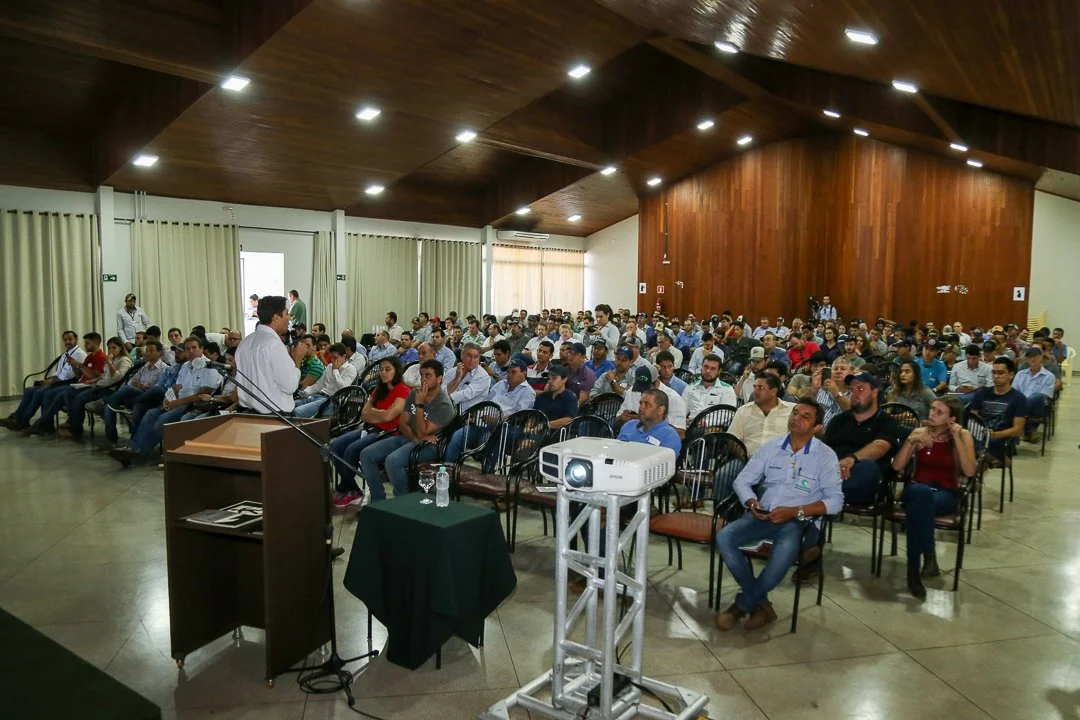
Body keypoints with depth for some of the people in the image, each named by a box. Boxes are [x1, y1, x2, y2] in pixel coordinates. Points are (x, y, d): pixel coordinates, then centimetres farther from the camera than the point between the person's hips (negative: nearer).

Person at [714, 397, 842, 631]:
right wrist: (752, 503, -12)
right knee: (724, 538, -22)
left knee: (783, 556, -36)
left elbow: (835, 500, -8)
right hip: (763, 516, 4)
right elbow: (742, 480, 10)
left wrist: (795, 511, -19)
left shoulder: (825, 456, -2)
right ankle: (760, 603, -6)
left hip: (798, 522, -4)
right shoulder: (771, 446, 8)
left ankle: (742, 604, -9)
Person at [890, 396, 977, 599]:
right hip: (917, 490, 1)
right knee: (924, 493, -39)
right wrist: (910, 440, -14)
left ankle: (913, 570, -32)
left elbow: (969, 472, -13)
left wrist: (957, 440, -16)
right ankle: (929, 558, -38)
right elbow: (897, 467, -2)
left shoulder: (963, 436, 2)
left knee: (919, 506, -38)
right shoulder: (920, 432, 6)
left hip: (946, 495, -1)